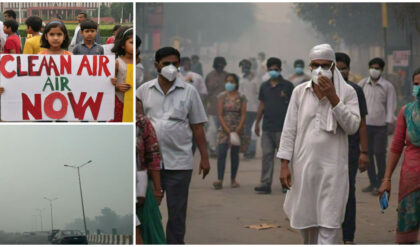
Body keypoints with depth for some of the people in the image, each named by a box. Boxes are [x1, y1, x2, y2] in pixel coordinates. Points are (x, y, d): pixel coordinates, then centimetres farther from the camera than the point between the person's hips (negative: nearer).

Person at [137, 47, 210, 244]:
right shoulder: (144, 90, 5)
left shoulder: (189, 91, 4)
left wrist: (204, 158, 3)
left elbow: (197, 127, 6)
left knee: (177, 212, 4)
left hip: (179, 162, -1)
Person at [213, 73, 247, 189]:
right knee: (221, 153, -11)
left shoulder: (241, 97, 2)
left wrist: (237, 131, -12)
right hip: (224, 129, -1)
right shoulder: (222, 96, 1)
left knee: (235, 154, 6)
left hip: (237, 129, 1)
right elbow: (220, 115, -4)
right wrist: (228, 132, -12)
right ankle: (220, 180, -14)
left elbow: (243, 115, -2)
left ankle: (233, 179, 15)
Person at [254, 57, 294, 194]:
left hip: (282, 128, -4)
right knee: (267, 155, 1)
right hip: (267, 127, 4)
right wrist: (257, 123, 17)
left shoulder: (287, 86, 0)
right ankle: (266, 184, 1)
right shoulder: (264, 86, 12)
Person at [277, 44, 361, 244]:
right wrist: (284, 164, 0)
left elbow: (352, 127, -11)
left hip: (332, 168, -2)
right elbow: (289, 130, 5)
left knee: (328, 224, -7)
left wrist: (333, 97, -17)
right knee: (305, 219, 13)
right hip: (303, 166, 3)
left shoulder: (347, 92, 0)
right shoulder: (300, 91, 5)